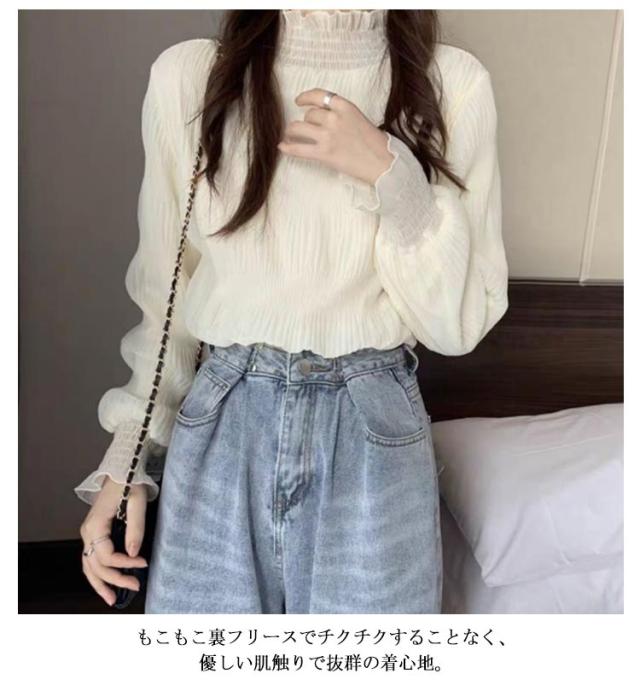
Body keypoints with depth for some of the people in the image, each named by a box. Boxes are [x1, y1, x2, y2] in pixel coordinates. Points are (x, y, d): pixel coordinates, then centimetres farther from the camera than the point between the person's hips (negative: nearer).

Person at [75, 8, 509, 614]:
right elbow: (165, 292, 5)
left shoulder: (453, 83, -4)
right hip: (220, 433, 1)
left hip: (376, 441, 0)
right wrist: (125, 459, 4)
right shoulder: (186, 75, -2)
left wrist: (393, 174, -17)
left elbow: (460, 323, -4)